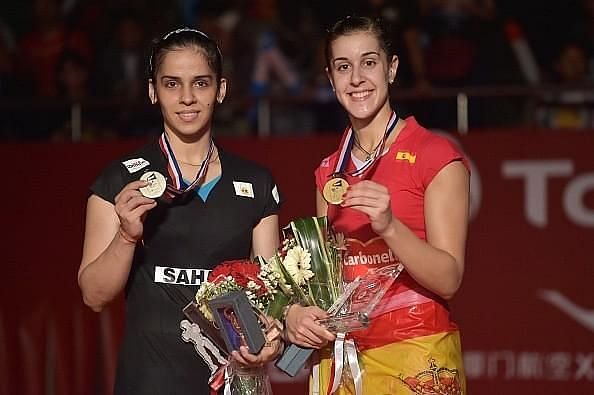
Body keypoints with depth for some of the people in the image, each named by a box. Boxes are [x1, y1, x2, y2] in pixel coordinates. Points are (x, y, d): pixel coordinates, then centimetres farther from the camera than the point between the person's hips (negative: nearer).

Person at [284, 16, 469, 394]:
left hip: (416, 360, -5)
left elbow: (448, 279, -14)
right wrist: (296, 311, -8)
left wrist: (389, 226, -29)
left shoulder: (436, 157, -8)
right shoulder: (330, 171, 10)